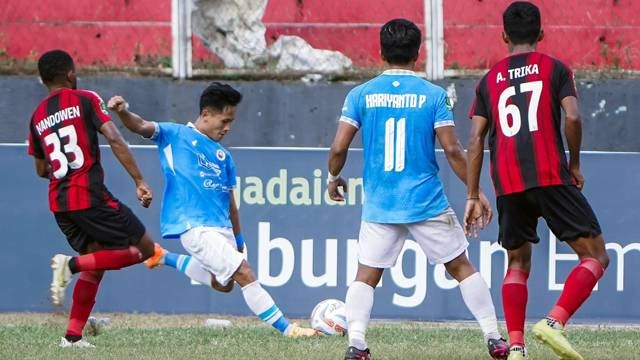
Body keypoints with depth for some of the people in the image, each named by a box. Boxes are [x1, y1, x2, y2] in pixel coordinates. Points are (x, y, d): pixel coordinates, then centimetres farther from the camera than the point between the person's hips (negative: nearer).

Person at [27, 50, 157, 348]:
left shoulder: (37, 117, 15)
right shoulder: (85, 100, -2)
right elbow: (114, 140, -12)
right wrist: (139, 182, -12)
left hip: (58, 201, 7)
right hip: (89, 196, -7)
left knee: (95, 264, 19)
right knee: (144, 249, -1)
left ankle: (73, 335, 8)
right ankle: (73, 264, -15)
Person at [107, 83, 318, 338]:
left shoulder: (223, 156, 18)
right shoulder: (175, 135, 2)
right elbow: (140, 126, -11)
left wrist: (239, 242, 21)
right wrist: (122, 112, -33)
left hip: (221, 227, 8)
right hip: (195, 227, -8)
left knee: (223, 282, 21)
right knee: (244, 274, -14)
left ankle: (165, 258, 34)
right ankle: (287, 329, -10)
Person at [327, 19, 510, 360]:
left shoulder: (360, 95, 0)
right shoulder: (433, 95, -3)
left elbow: (339, 147, -3)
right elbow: (452, 150, -7)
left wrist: (333, 178, 18)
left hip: (379, 205, 1)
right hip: (428, 203, -1)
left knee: (366, 276, 9)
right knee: (462, 267, 11)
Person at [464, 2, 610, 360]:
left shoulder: (489, 81, 16)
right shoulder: (555, 69, 6)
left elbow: (476, 139, 10)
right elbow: (572, 117, -8)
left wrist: (473, 196, 13)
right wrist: (575, 165, 6)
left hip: (507, 184, 4)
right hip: (550, 177, -4)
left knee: (518, 263, 18)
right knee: (596, 255, 2)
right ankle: (555, 321, -18)